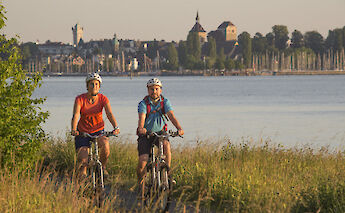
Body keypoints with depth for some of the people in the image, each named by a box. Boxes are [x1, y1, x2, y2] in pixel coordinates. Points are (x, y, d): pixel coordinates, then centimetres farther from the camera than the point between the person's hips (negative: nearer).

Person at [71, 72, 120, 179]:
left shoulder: (103, 99, -9)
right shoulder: (80, 99, -14)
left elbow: (109, 114, -22)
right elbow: (76, 115, -26)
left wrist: (116, 127, -40)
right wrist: (74, 130, -45)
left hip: (98, 131, 1)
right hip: (82, 132, -1)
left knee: (105, 143, -33)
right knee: (82, 160, -15)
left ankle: (103, 167, -6)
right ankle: (82, 175, 19)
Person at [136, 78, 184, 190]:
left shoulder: (165, 102, -5)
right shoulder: (143, 104, -11)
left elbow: (171, 115, -19)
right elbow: (142, 117, -28)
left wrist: (179, 128, -37)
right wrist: (141, 128, -51)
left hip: (160, 132, 1)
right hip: (146, 134, -1)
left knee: (166, 145, -32)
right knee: (142, 161, -15)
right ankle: (140, 182, 11)